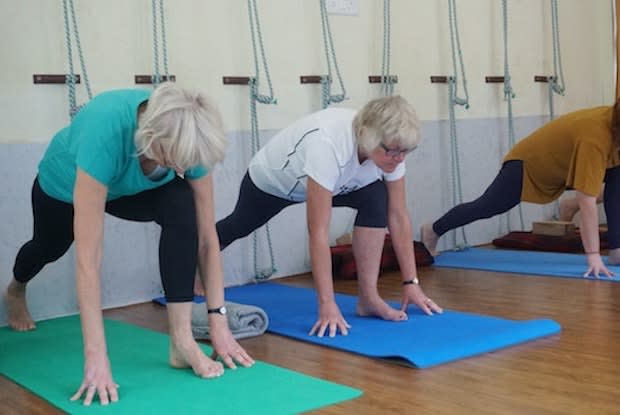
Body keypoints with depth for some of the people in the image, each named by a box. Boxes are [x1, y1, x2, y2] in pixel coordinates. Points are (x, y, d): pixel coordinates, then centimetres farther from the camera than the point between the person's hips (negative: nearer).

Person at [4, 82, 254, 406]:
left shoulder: (188, 138, -35)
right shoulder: (105, 131, -48)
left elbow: (207, 238, -27)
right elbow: (88, 256, -48)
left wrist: (218, 321, -29)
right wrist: (95, 354, -49)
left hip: (130, 189, 2)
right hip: (65, 184, -2)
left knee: (181, 206, -30)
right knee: (50, 247, 27)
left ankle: (181, 339, -23)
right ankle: (16, 290, 66)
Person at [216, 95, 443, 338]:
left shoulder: (390, 149, -29)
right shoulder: (328, 145, -47)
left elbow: (398, 217, -20)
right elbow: (318, 232, -47)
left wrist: (411, 282, -21)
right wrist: (327, 303, -47)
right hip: (271, 180, -4)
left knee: (376, 198, -24)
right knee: (239, 227, 23)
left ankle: (368, 297, -16)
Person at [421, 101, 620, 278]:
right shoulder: (593, 138, -41)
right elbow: (586, 201, -43)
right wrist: (593, 255, -45)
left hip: (561, 163, 8)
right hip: (529, 163, -7)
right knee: (486, 207, 4)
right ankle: (434, 230, 29)